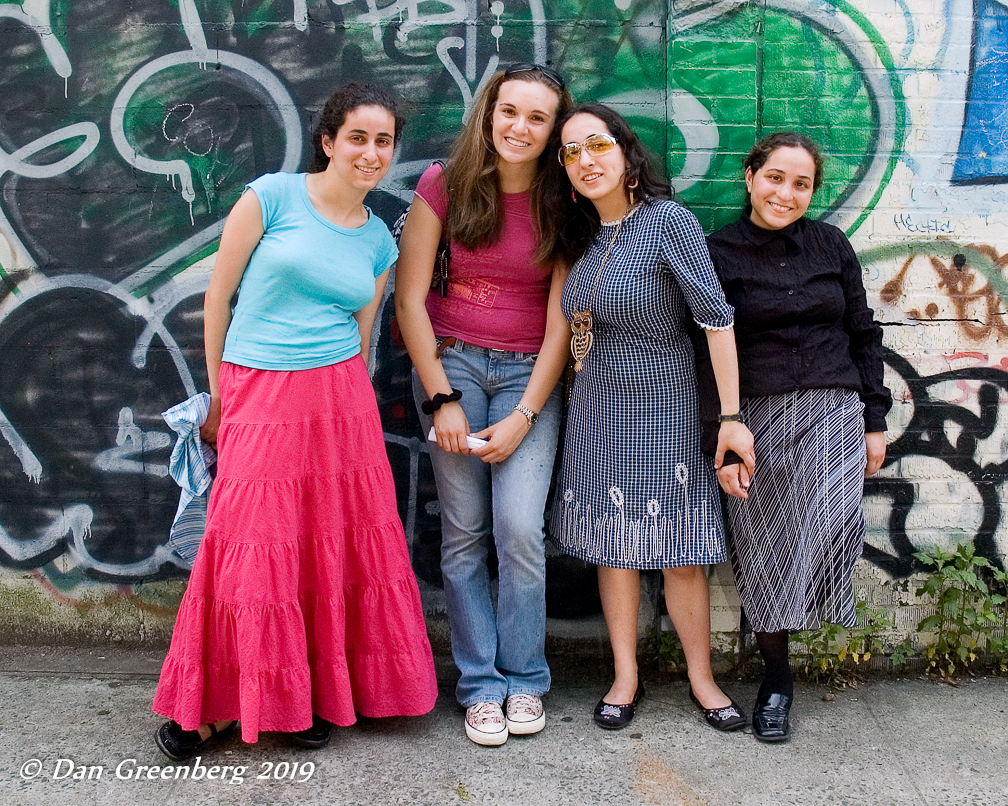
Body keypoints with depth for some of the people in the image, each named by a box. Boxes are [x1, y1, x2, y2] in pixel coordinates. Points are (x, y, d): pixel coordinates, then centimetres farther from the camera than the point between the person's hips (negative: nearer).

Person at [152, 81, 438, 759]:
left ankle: (319, 693, 25)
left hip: (339, 406, 4)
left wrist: (336, 395, 12)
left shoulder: (380, 241, 10)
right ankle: (216, 702, 20)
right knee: (253, 550, 0)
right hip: (257, 401, -3)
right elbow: (218, 297, 1)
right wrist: (220, 394, 5)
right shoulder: (272, 197, -3)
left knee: (335, 546, 6)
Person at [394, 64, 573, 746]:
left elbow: (561, 319, -3)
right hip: (451, 362, 0)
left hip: (530, 374, 0)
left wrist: (524, 417, -9)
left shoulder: (562, 203, -1)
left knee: (521, 530, -9)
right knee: (465, 531, -1)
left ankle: (525, 681, 10)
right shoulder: (445, 185, -2)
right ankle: (481, 685, 12)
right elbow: (410, 299, -2)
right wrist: (442, 399, -7)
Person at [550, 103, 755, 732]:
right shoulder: (585, 235, 7)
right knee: (613, 544, 8)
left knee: (679, 551, 2)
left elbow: (716, 318, -15)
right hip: (597, 410, 5)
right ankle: (626, 677, 20)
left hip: (665, 405, -5)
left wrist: (731, 416, -18)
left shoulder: (668, 220, -12)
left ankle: (702, 679, 18)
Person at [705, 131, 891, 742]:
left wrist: (875, 419, 9)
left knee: (830, 528, -16)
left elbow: (863, 333, 13)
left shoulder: (831, 245, 9)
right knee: (765, 552, 2)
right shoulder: (719, 253, 1)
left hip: (833, 413, 2)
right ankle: (777, 677, 18)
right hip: (757, 419, -1)